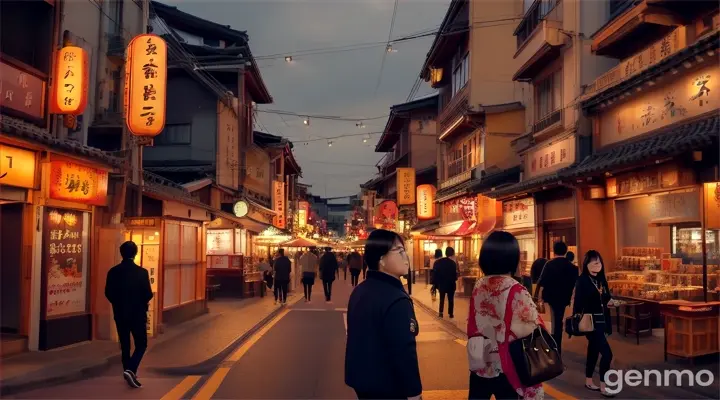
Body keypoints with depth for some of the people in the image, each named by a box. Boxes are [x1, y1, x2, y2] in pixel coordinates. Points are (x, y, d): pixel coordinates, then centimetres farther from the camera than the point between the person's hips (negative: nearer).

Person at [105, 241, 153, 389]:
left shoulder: (113, 271, -3)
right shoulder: (142, 272, -14)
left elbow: (108, 293, 1)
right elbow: (148, 295, -13)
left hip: (120, 314, 4)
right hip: (138, 314, -4)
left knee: (125, 345, 15)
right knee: (141, 344, 5)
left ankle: (129, 373, 21)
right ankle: (130, 370, -14)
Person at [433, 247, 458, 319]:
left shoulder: (438, 262, -4)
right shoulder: (453, 263, -15)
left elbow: (435, 273, -3)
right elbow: (455, 275, -16)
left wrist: (436, 283, 3)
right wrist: (455, 279, 6)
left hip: (441, 284, 3)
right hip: (450, 284, -3)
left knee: (442, 299, 15)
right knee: (451, 300, 10)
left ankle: (441, 312, 8)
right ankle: (450, 314, 11)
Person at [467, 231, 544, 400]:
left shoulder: (478, 286, -2)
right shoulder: (516, 291, -18)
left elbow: (472, 326, 7)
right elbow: (532, 329, -17)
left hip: (480, 363, 5)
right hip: (506, 365, -5)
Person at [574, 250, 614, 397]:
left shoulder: (601, 280, 9)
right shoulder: (582, 280, -13)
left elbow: (606, 299, 16)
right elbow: (577, 303, -16)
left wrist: (610, 301, -7)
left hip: (601, 321, 7)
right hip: (590, 322, -7)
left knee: (594, 351, 15)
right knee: (607, 353, -11)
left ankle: (588, 382, 27)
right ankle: (603, 387, -2)